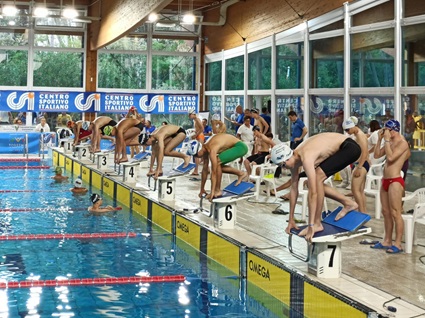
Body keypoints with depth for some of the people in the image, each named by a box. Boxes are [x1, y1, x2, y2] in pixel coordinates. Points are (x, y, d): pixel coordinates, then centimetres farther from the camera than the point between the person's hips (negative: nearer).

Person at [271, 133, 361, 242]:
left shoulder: (306, 158, -31)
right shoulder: (294, 158, -6)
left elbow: (313, 193, -33)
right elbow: (294, 188, 2)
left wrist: (311, 226, -32)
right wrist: (291, 220, 6)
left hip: (349, 147, -9)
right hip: (338, 149, 9)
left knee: (317, 177, -23)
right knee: (315, 183, 4)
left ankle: (317, 223, -15)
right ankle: (348, 203, 16)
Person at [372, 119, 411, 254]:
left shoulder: (402, 143, -12)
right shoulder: (390, 142, 14)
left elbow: (391, 157, -24)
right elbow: (377, 155, 13)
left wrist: (387, 140, -18)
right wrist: (380, 139, 5)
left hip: (395, 181, -9)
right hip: (385, 181, 9)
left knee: (395, 213, -7)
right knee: (386, 212, 12)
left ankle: (397, 244, -3)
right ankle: (387, 241, 20)